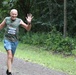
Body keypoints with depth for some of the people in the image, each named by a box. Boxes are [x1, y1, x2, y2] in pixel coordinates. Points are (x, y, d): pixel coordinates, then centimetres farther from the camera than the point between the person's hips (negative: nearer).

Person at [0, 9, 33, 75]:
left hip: (14, 40, 2)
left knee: (12, 56, 14)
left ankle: (8, 70, 36)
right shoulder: (6, 19, -3)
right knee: (9, 54, -18)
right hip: (7, 39, -2)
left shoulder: (19, 21, -4)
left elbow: (28, 29, -4)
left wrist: (29, 23, -21)